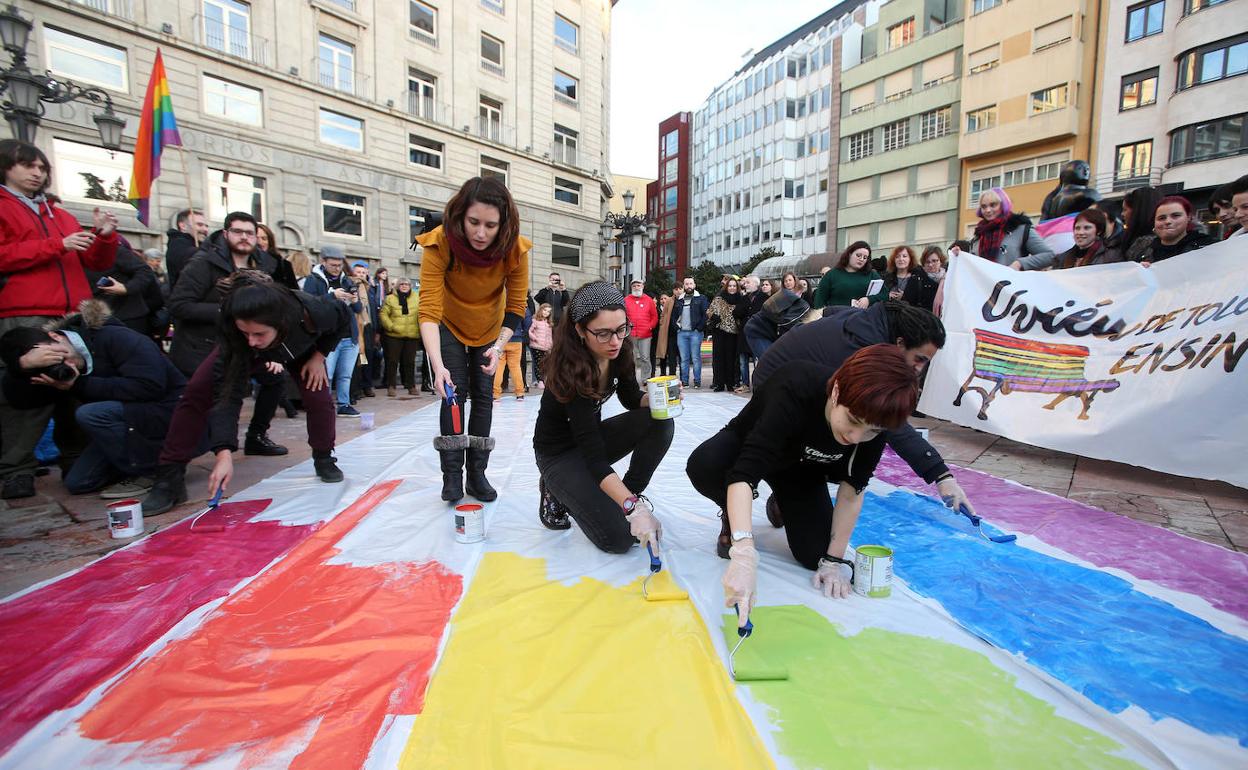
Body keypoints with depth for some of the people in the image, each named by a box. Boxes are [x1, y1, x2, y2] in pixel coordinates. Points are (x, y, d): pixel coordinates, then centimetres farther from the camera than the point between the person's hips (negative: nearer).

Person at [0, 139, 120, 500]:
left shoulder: (60, 215, 24)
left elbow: (97, 262, 19)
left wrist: (104, 237, 1)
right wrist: (57, 245, -11)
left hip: (73, 315, 5)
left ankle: (75, 460, 15)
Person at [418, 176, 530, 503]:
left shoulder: (514, 247, -27)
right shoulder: (440, 243, -32)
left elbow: (516, 307, -17)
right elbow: (429, 309, -36)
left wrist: (499, 347, -31)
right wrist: (438, 365, -46)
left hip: (489, 329, 2)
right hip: (449, 326, -2)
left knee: (483, 397, 4)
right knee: (454, 394, -7)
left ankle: (477, 474, 13)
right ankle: (452, 476, 3)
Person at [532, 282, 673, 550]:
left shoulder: (619, 351, -14)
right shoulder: (571, 369, -33)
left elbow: (632, 398, 3)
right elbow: (593, 456, -35)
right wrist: (634, 508, -42)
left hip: (592, 435, 6)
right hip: (559, 453, -6)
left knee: (660, 423, -20)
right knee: (619, 537, -18)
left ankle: (630, 492, 0)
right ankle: (557, 493, 7)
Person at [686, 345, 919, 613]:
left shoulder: (874, 422, -26)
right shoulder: (796, 389, -42)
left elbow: (851, 493, -15)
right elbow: (744, 472, -49)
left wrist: (834, 561, -16)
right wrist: (744, 553, -60)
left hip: (801, 468, 4)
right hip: (748, 448, -3)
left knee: (815, 555, -10)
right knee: (703, 466, -36)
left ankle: (782, 506, 23)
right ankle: (733, 518, -2)